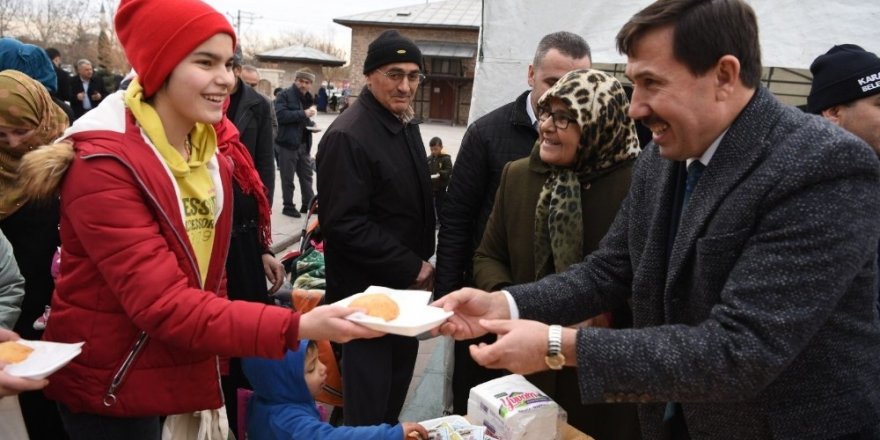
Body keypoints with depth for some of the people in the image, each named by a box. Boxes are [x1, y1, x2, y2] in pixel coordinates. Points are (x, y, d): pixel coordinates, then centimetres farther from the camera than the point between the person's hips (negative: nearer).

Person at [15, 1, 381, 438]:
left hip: (186, 373, 7)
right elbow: (162, 304, -31)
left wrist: (215, 360, 7)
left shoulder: (209, 155, 3)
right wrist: (296, 327, -38)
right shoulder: (103, 162, -23)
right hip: (111, 387, -7)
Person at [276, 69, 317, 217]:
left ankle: (308, 204, 23)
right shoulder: (284, 95, -10)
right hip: (287, 143, -7)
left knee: (307, 175, 12)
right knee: (288, 178, 3)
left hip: (303, 143, 7)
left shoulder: (307, 98, 14)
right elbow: (281, 115, -24)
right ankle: (288, 206, 14)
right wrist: (304, 113, -26)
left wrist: (311, 124, 4)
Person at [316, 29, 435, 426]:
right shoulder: (347, 136, -20)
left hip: (405, 285, 9)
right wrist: (411, 266, -18)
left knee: (396, 385, 21)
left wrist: (421, 264, 9)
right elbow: (344, 224, -25)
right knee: (368, 402, 4)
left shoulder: (406, 126, 9)